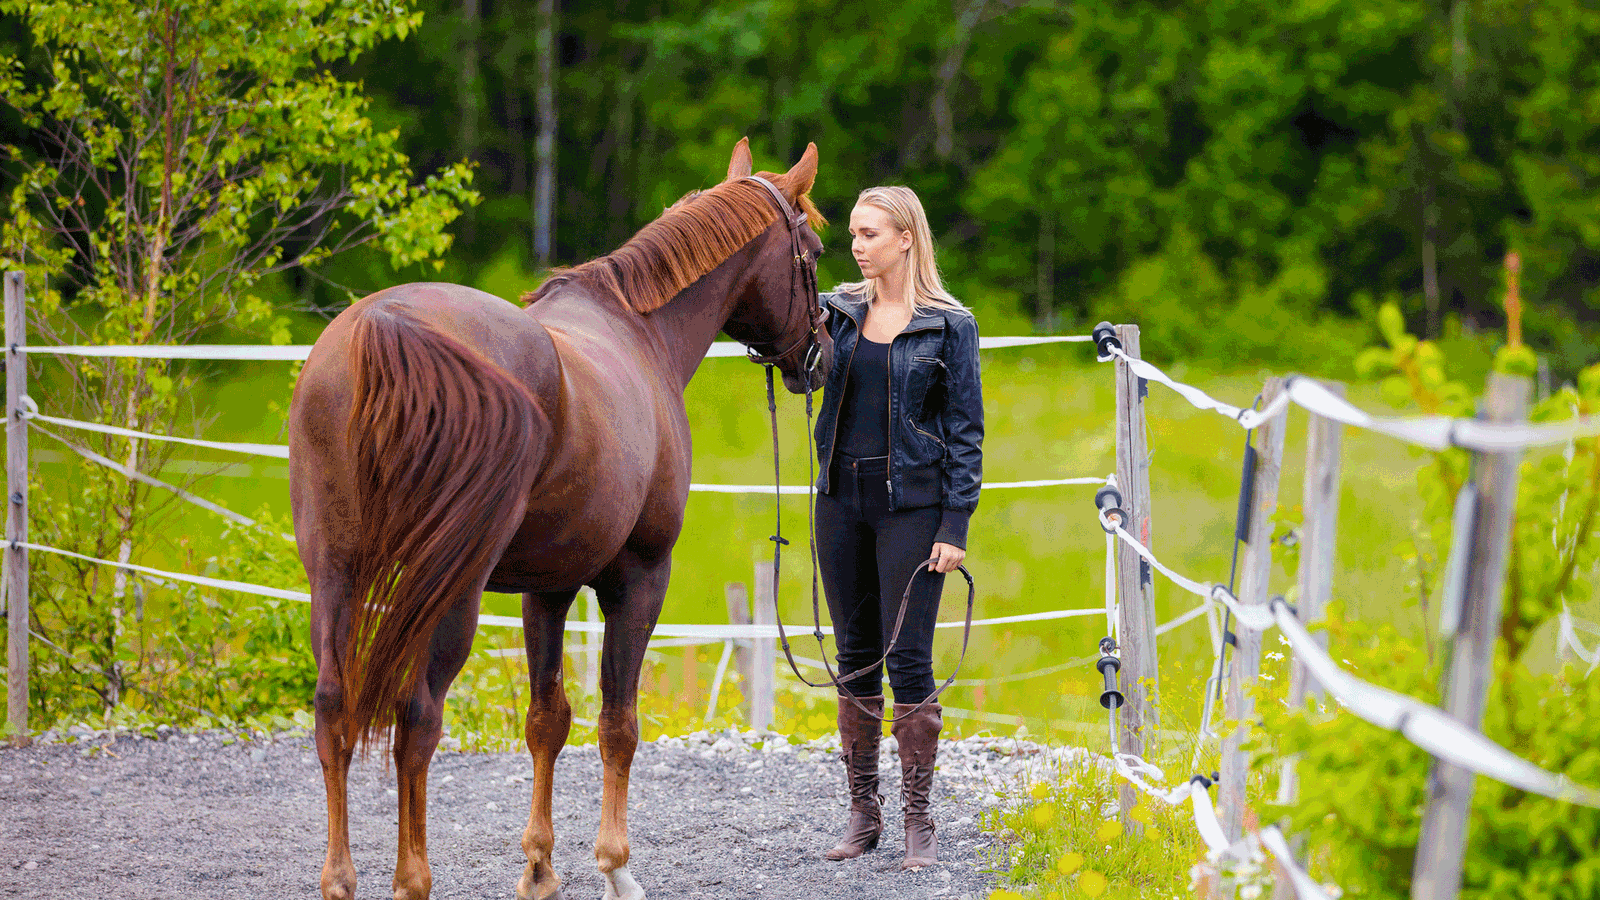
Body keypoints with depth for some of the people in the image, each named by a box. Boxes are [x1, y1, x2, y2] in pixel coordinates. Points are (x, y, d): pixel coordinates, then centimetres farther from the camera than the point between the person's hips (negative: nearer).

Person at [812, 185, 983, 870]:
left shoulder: (950, 326, -3)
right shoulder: (839, 311, 9)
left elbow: (965, 430, -3)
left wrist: (955, 526, -9)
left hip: (911, 504, -4)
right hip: (842, 500, 4)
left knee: (908, 658, -6)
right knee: (855, 657, 8)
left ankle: (918, 819, 1)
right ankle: (863, 810, 15)